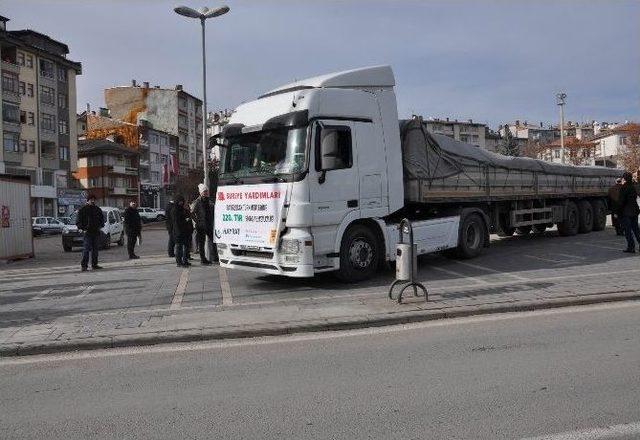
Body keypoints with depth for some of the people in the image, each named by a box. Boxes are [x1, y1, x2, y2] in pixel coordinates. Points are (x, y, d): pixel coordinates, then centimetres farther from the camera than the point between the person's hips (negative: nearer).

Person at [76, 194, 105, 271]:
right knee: (86, 249, -11)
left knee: (95, 249, 8)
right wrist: (83, 228, -13)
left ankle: (94, 264, 15)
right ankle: (83, 265, -11)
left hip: (96, 232, 5)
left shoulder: (98, 210, 16)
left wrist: (100, 226, 7)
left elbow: (102, 219, 24)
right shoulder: (82, 210, 2)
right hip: (87, 232, -5)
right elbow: (78, 222, 1)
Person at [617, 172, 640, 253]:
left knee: (628, 230, -2)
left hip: (626, 212, -8)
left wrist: (618, 212, -12)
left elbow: (621, 201, -17)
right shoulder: (633, 187, 9)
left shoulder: (624, 188, -14)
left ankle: (631, 247, -1)